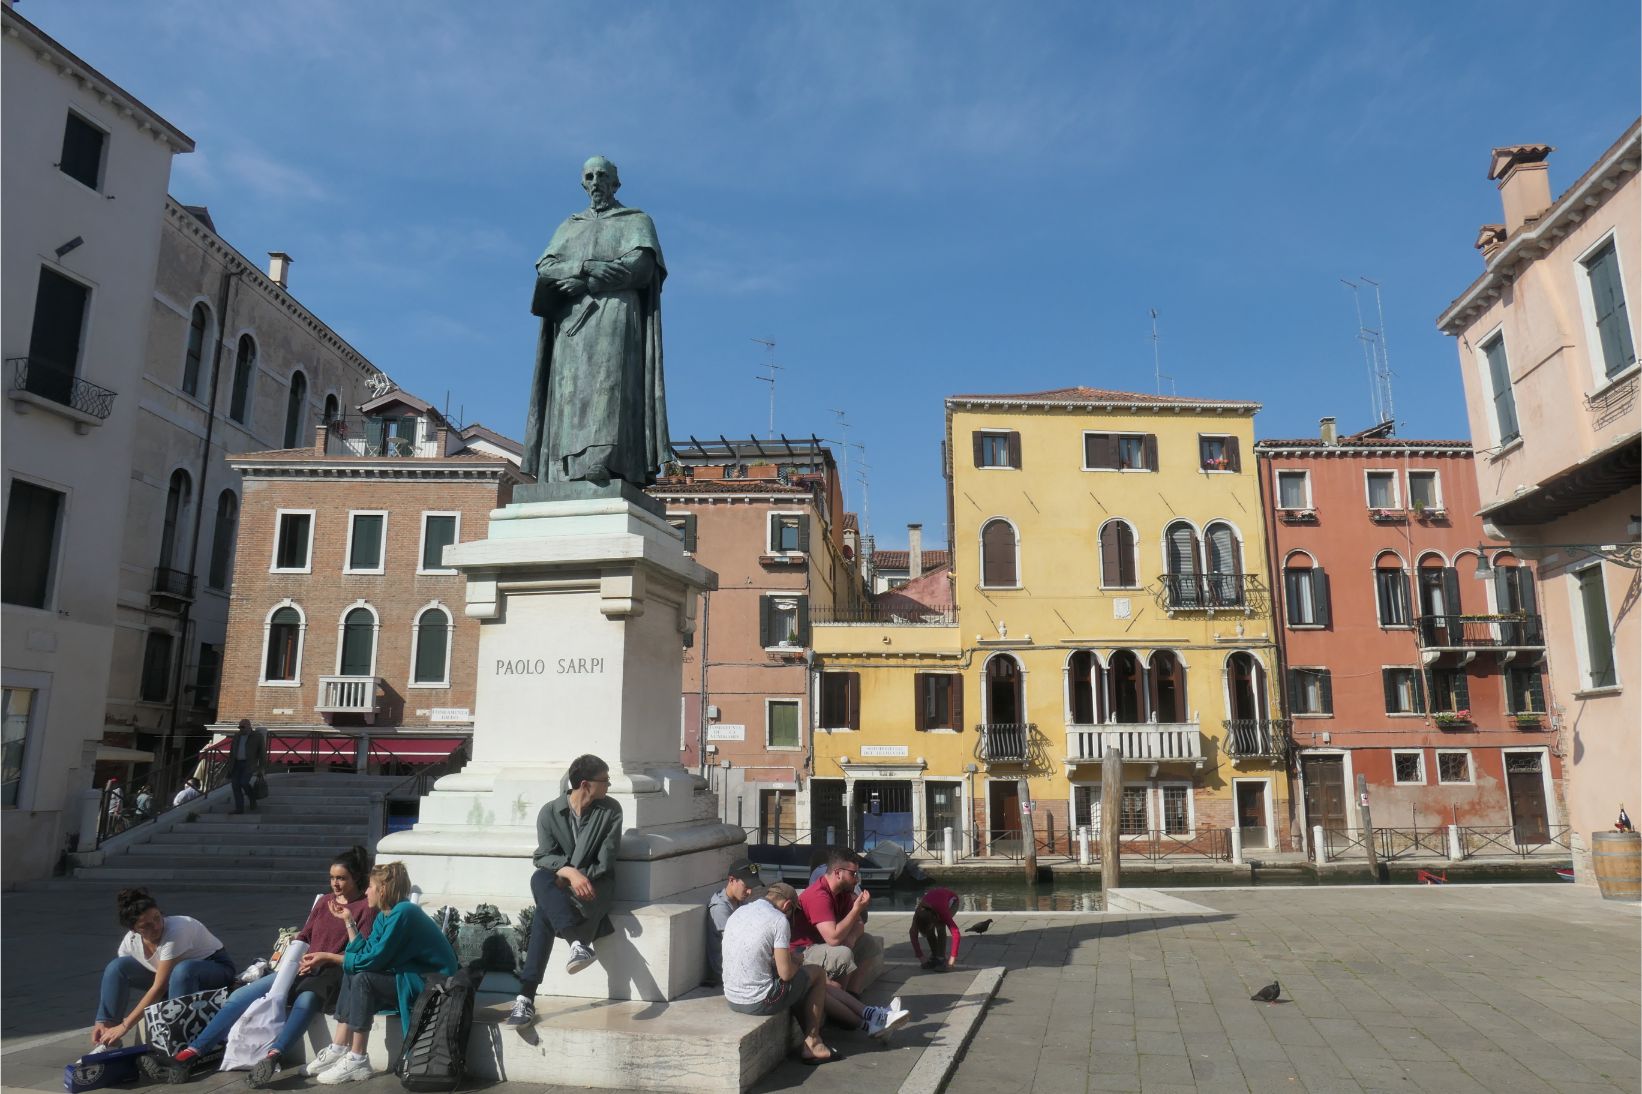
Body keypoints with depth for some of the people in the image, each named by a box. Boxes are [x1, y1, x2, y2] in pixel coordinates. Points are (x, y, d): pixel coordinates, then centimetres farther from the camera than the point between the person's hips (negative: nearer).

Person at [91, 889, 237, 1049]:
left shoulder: (176, 931, -33)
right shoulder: (131, 940, -14)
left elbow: (159, 988, -33)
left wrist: (125, 1026, -29)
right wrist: (102, 1021, -21)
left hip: (217, 968, -6)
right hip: (173, 977, 7)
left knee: (182, 970, -40)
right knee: (116, 967, -10)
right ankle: (107, 1043, -4)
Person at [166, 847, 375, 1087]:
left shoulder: (366, 908, -2)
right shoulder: (324, 902, 20)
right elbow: (303, 937, 21)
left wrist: (327, 957, -18)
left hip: (330, 975, -7)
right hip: (303, 970, 7)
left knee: (305, 1001, -40)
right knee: (242, 996, -7)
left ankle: (272, 1056, -56)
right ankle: (194, 1050, -6)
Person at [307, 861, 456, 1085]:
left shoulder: (403, 913, -19)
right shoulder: (383, 916, 10)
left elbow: (374, 959, -20)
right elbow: (364, 956, 2)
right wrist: (349, 920, 6)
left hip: (431, 983, -10)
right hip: (410, 977, 10)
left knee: (364, 979, -20)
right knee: (352, 973, 2)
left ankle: (357, 1061, -13)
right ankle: (339, 1049, -2)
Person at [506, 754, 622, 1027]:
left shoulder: (611, 811, 0)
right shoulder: (549, 812, 1)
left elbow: (606, 859, -4)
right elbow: (543, 857, -6)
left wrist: (582, 878, -19)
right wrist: (570, 873, -25)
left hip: (595, 884, -1)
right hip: (559, 884, 1)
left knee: (545, 913, -30)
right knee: (539, 879, -34)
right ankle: (579, 943, -47)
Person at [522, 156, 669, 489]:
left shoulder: (636, 221, 15)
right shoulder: (569, 226, 26)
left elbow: (640, 264, -4)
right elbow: (544, 268, 9)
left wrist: (586, 283, -8)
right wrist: (587, 266, -10)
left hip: (615, 313, -4)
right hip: (572, 318, 4)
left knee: (607, 376, -23)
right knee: (571, 385, -11)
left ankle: (605, 461, -36)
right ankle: (570, 471, -20)